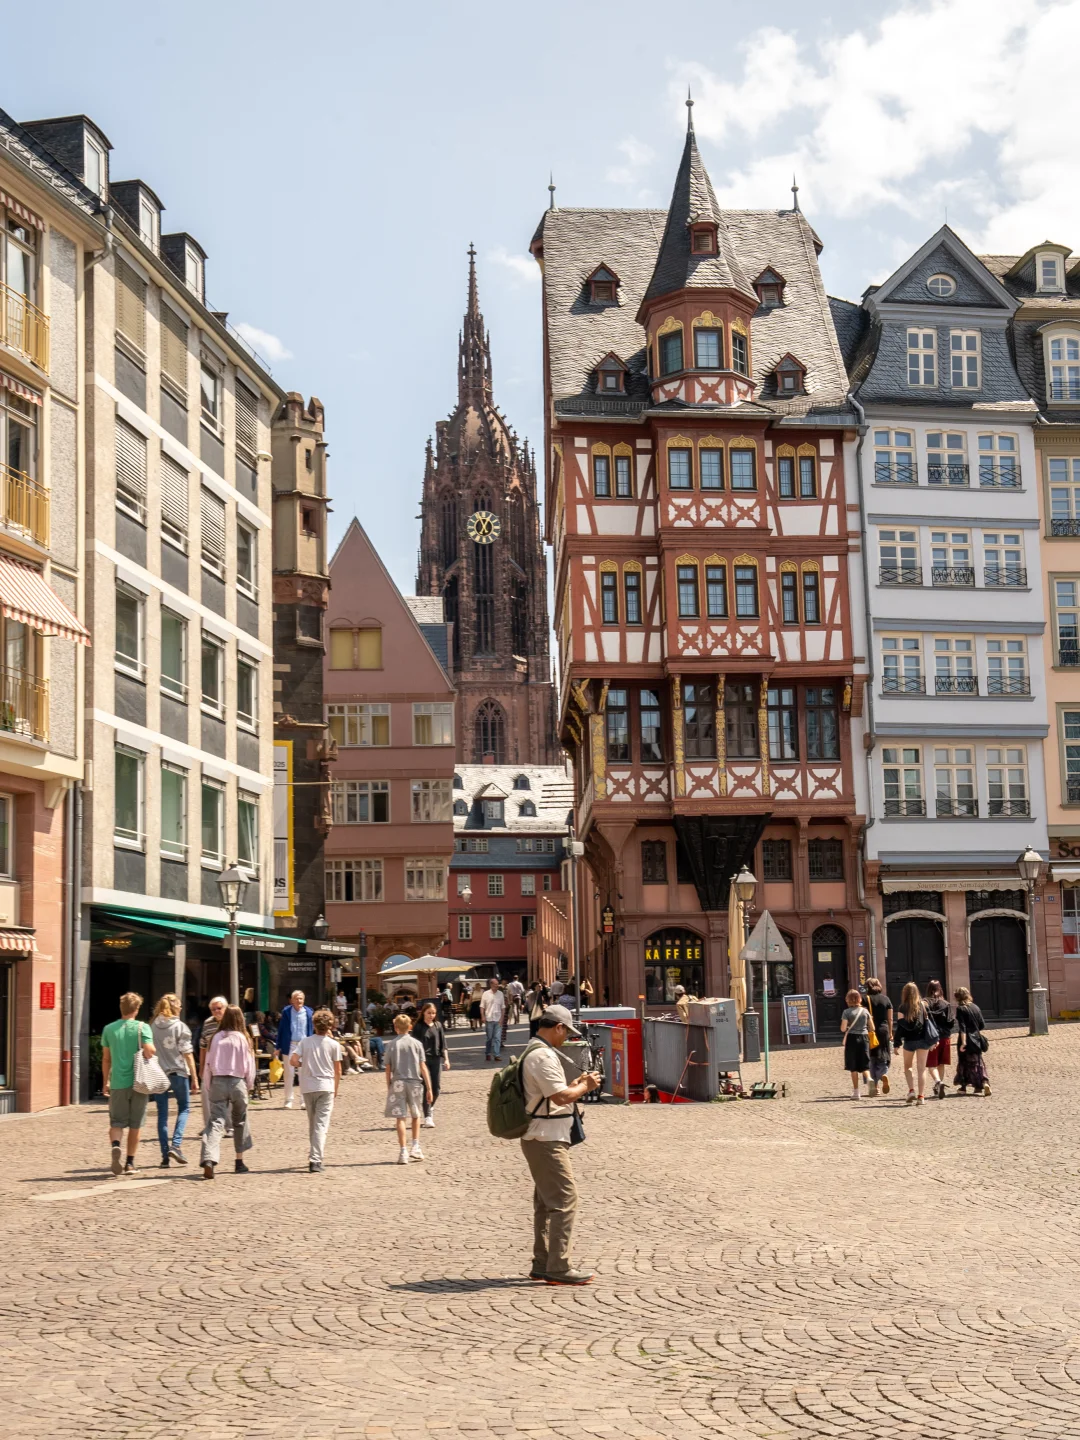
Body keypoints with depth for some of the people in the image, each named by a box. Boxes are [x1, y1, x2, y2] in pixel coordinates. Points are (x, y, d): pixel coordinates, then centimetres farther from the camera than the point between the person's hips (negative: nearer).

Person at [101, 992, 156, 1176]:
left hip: (117, 1083, 1)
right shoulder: (142, 1027, -4)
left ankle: (115, 1146, -23)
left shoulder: (109, 1029, 4)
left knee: (116, 1122, 6)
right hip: (138, 1082, -1)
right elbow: (150, 1051, -17)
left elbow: (106, 1059, 9)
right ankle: (130, 1163, 13)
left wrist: (105, 1082, 18)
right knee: (135, 1125, 10)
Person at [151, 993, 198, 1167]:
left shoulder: (152, 1026, 4)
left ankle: (165, 1155, 5)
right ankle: (175, 1145, -5)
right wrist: (194, 1077, -3)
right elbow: (187, 1054, -6)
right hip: (178, 1073, -3)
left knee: (162, 1114, 7)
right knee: (184, 1108, 14)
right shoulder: (180, 1027, -4)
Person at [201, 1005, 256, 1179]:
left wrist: (207, 1086, 12)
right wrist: (250, 1085, 14)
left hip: (218, 1082, 1)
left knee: (216, 1122, -6)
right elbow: (249, 1064, 0)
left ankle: (208, 1160, -25)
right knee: (240, 1122, 18)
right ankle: (240, 1161, 26)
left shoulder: (217, 1037, 1)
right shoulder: (243, 1038, -4)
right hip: (237, 1082, -1)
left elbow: (208, 1063, 3)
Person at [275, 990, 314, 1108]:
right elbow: (281, 1029, 2)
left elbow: (311, 1030, 8)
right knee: (288, 1073, 4)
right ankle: (288, 1100, 12)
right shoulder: (286, 1012, -1)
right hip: (289, 1045, -1)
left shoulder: (308, 1012, 3)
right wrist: (278, 1047, 0)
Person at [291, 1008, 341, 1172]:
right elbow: (338, 1070, 2)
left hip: (308, 1087, 2)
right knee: (321, 1125, -5)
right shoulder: (333, 1044, -2)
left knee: (312, 1124, 17)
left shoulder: (305, 1042, 1)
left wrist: (303, 1064, 12)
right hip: (326, 1087, -2)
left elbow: (293, 1061, -9)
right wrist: (335, 1089, 15)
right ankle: (316, 1161, -16)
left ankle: (313, 1157, 26)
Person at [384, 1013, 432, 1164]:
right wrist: (429, 1088, 2)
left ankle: (403, 1152, -4)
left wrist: (388, 1088, 10)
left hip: (398, 1083, -1)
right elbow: (423, 1068, -1)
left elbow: (388, 1069, 1)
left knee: (400, 1118, 0)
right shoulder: (416, 1044, 2)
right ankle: (415, 1147, 13)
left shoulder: (392, 1045, 1)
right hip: (415, 1082, 1)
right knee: (415, 1116, 20)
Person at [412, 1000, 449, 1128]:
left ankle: (430, 1107, 33)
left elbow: (443, 1043, 10)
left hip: (436, 1059, 4)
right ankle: (428, 1117, -5)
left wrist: (446, 1058, 4)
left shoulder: (438, 1025, 9)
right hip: (423, 1059, -4)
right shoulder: (418, 1027, -2)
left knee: (437, 1087, 5)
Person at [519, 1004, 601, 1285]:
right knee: (565, 1200, -9)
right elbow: (561, 1097, -23)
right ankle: (558, 1268, -8)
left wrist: (577, 1084, 13)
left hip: (540, 1139, 11)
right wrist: (585, 1086, -7)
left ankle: (542, 1263, 22)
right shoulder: (543, 1056, -18)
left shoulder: (534, 1052, 16)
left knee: (546, 1202, 16)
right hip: (546, 1139, -11)